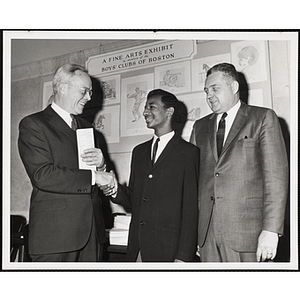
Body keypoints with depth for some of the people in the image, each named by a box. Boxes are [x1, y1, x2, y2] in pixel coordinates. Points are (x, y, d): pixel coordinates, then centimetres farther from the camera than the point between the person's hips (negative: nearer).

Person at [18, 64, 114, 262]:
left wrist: (101, 164, -5)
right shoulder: (33, 124, -2)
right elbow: (42, 175, -16)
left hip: (93, 231, 6)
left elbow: (105, 176, 19)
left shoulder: (88, 129, 20)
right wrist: (92, 177, -14)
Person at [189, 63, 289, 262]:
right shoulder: (200, 126, 17)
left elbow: (276, 176, -5)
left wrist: (271, 230, -12)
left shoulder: (263, 118, 3)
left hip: (246, 231, -4)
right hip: (206, 231, 4)